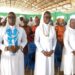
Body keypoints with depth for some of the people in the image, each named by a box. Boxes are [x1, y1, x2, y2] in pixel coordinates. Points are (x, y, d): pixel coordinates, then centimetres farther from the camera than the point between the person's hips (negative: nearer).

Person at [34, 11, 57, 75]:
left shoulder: (52, 28, 4)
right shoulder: (38, 28, -3)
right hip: (41, 52, -2)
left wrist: (52, 50, -3)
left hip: (50, 52, 2)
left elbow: (54, 40, 8)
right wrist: (42, 51, -10)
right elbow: (36, 41, -3)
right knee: (41, 69, 2)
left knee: (50, 68, 7)